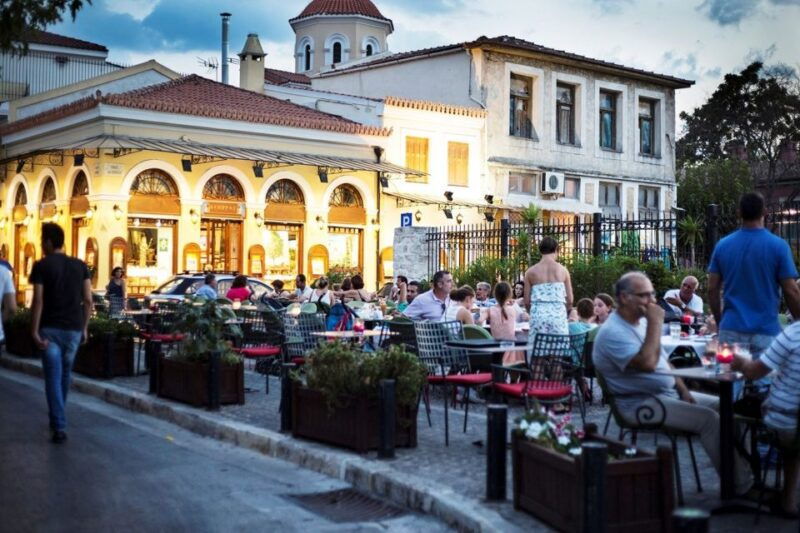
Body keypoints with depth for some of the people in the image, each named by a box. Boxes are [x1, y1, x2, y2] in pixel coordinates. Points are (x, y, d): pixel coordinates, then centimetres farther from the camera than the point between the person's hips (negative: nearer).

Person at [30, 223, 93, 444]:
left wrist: (34, 331, -9)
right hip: (74, 329, 4)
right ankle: (57, 419, 33)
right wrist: (84, 328, 12)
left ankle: (59, 427, -9)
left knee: (53, 377, -2)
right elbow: (88, 300, 4)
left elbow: (38, 300, -12)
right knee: (64, 374, 19)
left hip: (50, 328, -4)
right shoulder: (80, 265, 6)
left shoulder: (42, 266, -5)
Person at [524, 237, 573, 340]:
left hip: (538, 315, 0)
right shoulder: (563, 270, 2)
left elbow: (527, 302, 4)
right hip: (558, 314, 0)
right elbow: (570, 300, 4)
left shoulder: (531, 272, 3)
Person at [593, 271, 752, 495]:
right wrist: (656, 323, -25)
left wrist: (683, 390, 5)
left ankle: (743, 471, 8)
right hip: (640, 403, -10)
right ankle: (738, 485, -11)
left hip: (669, 392, 10)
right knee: (708, 419, -22)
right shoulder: (612, 332, -19)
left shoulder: (642, 321, 12)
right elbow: (648, 363, -32)